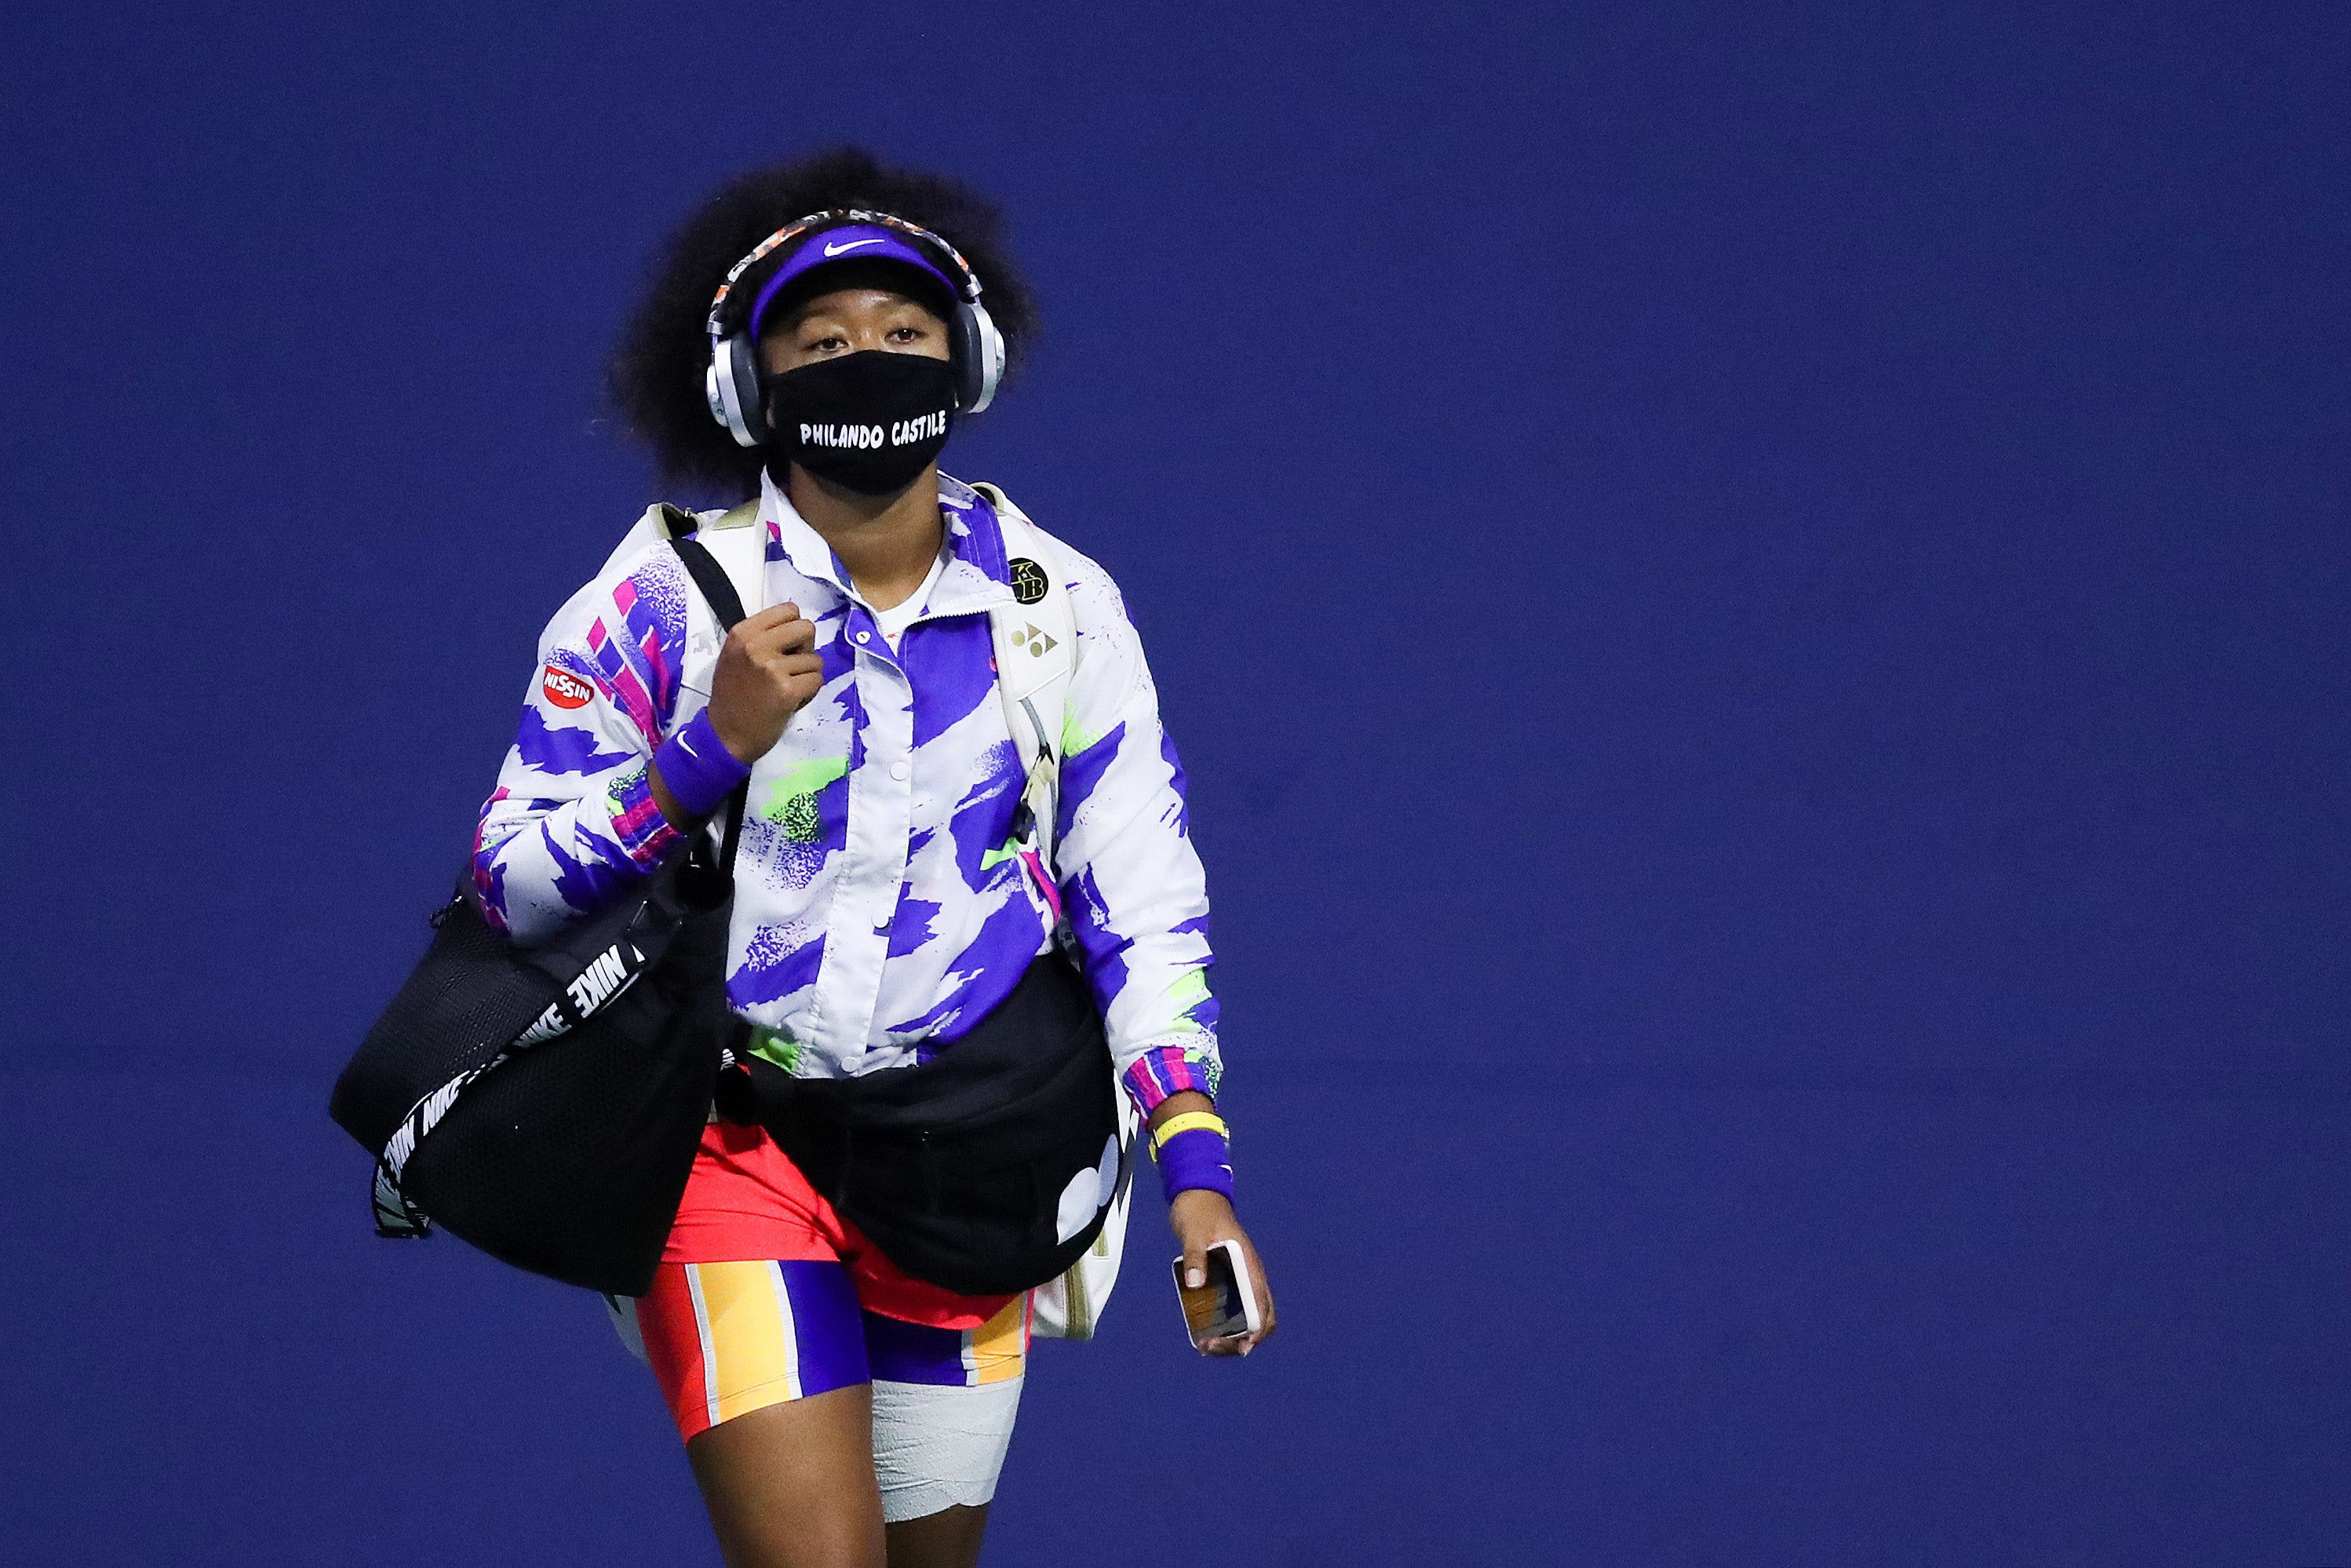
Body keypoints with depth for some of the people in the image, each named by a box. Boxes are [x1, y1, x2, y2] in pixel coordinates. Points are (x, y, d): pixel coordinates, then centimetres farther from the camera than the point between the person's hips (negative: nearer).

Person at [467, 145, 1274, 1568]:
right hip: (732, 1151, -3)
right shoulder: (666, 599, -6)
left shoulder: (1061, 607, 2)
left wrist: (1197, 1173, -9)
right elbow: (513, 885, -6)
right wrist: (714, 746, -20)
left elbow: (1144, 902, 2)